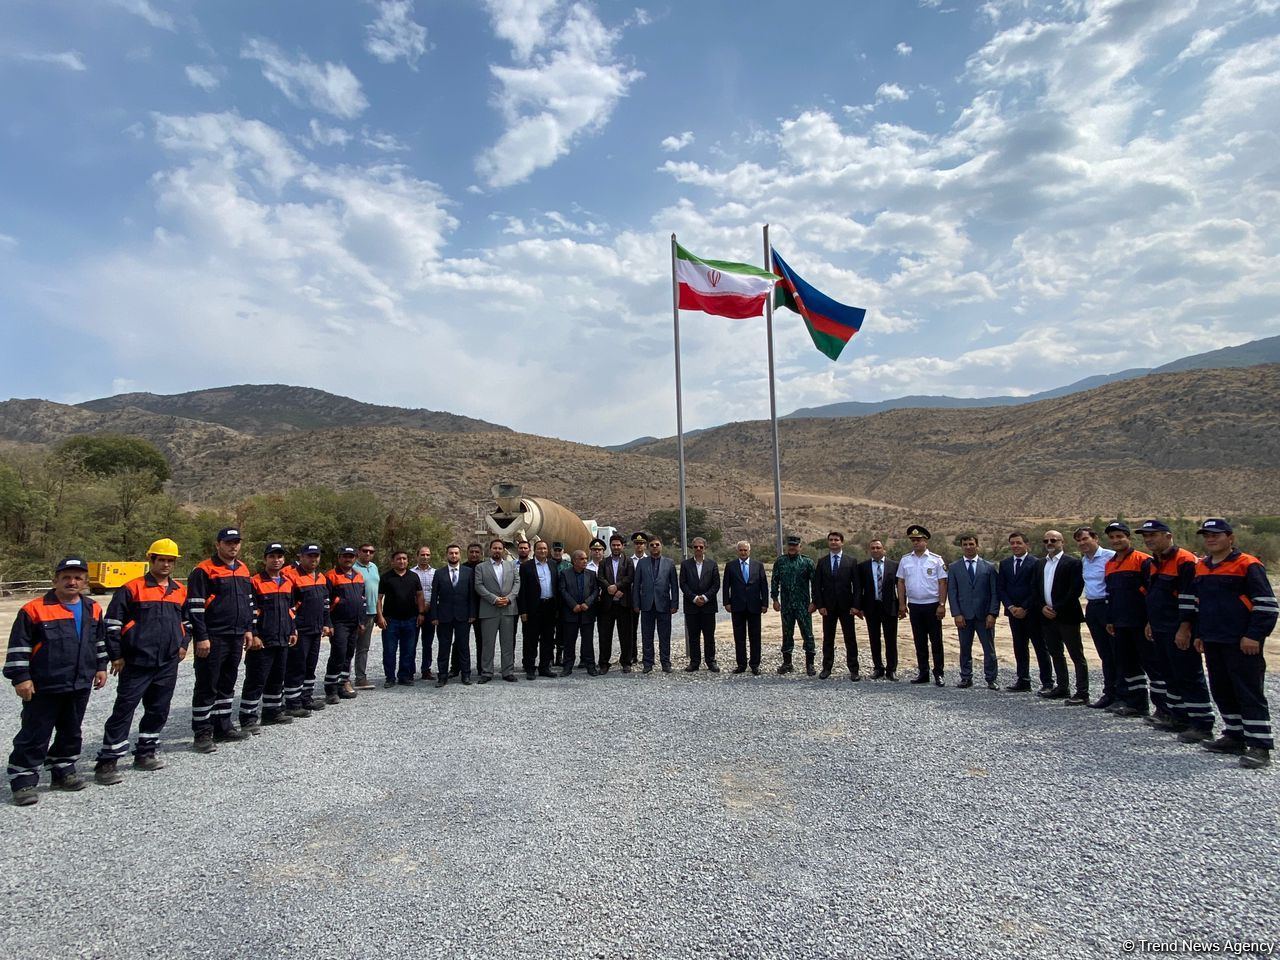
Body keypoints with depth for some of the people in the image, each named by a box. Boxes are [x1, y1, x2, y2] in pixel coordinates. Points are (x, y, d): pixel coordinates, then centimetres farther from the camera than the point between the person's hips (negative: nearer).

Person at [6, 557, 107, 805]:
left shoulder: (93, 609, 6)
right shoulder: (34, 610, -10)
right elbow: (18, 646, -9)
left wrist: (100, 667, 18)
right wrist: (20, 678, -11)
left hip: (80, 685, 5)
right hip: (43, 687, -5)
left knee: (71, 732, 16)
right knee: (35, 736, 1)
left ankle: (63, 772, 30)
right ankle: (23, 781, 13)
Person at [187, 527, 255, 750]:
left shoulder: (243, 570, 13)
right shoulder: (204, 570, -9)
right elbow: (195, 606, -12)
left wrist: (248, 629, 16)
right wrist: (201, 637, -16)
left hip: (236, 637, 7)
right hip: (212, 638, -7)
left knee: (227, 684, 15)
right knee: (207, 686, -1)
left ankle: (223, 727, 26)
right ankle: (202, 732, 9)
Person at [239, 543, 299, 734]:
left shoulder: (288, 582, 12)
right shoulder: (255, 582, -9)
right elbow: (249, 611, -11)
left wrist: (292, 631, 18)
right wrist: (253, 635, -15)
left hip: (282, 640, 7)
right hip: (261, 641, -7)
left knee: (277, 679, 16)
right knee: (256, 680, -4)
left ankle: (273, 712, 27)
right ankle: (248, 718, 3)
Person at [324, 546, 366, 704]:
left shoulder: (359, 576, 14)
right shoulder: (331, 576, -8)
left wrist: (361, 620, 18)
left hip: (354, 624, 7)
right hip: (338, 624, -7)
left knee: (348, 655, 14)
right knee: (338, 655, -11)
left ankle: (343, 684, 25)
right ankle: (330, 690, -2)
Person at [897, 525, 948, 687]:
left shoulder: (936, 560, -4)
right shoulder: (905, 560, 5)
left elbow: (942, 583, -6)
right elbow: (901, 583, 8)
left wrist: (942, 605, -11)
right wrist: (902, 604, 4)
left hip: (932, 605, -3)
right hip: (914, 605, 3)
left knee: (936, 641, 3)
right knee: (919, 641, 10)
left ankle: (938, 674, 11)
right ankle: (922, 673, 19)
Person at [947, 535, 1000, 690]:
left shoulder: (989, 566, 6)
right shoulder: (954, 568, 7)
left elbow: (995, 592, 2)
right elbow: (952, 592, 3)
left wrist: (992, 614, -7)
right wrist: (956, 614, -6)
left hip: (984, 615, 0)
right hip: (964, 616, 1)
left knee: (989, 649, 3)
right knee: (965, 649, 6)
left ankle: (991, 680, 14)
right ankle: (966, 678, 16)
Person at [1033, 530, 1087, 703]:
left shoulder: (1072, 563, -7)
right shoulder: (1041, 564, 14)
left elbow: (1075, 590, -15)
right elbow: (1037, 589, 14)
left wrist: (1057, 609, -15)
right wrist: (1042, 607, -3)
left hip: (1067, 616, -7)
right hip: (1047, 616, 7)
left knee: (1077, 656, -2)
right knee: (1056, 654, 15)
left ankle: (1082, 693, 1)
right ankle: (1062, 688, 25)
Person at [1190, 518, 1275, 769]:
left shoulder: (1248, 565, -8)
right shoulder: (1200, 567, 13)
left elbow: (1266, 604, -10)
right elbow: (1195, 603, 21)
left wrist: (1255, 635, -14)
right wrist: (1198, 634, 18)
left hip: (1242, 644, -7)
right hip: (1212, 642, 8)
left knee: (1249, 693, -4)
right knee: (1222, 691, 13)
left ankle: (1260, 747, 0)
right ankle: (1235, 737, 24)